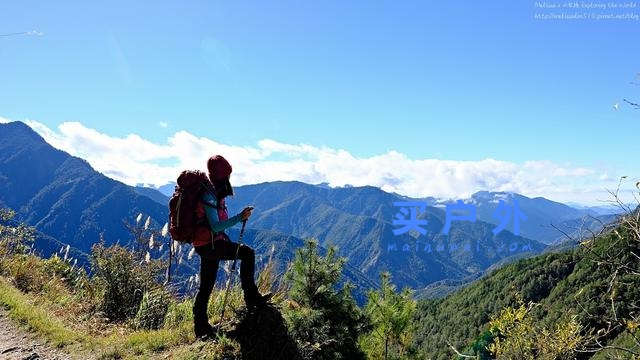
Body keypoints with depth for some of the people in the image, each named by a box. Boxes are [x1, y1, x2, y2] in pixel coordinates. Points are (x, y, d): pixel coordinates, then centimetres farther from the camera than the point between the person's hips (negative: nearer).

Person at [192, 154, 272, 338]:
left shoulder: (213, 194, 13)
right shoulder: (209, 196, -19)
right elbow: (215, 226, -27)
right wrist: (239, 218, -30)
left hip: (208, 245, 10)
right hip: (211, 245, -10)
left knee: (206, 286, 14)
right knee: (248, 253, -13)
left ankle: (201, 327, 22)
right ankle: (251, 297, -6)